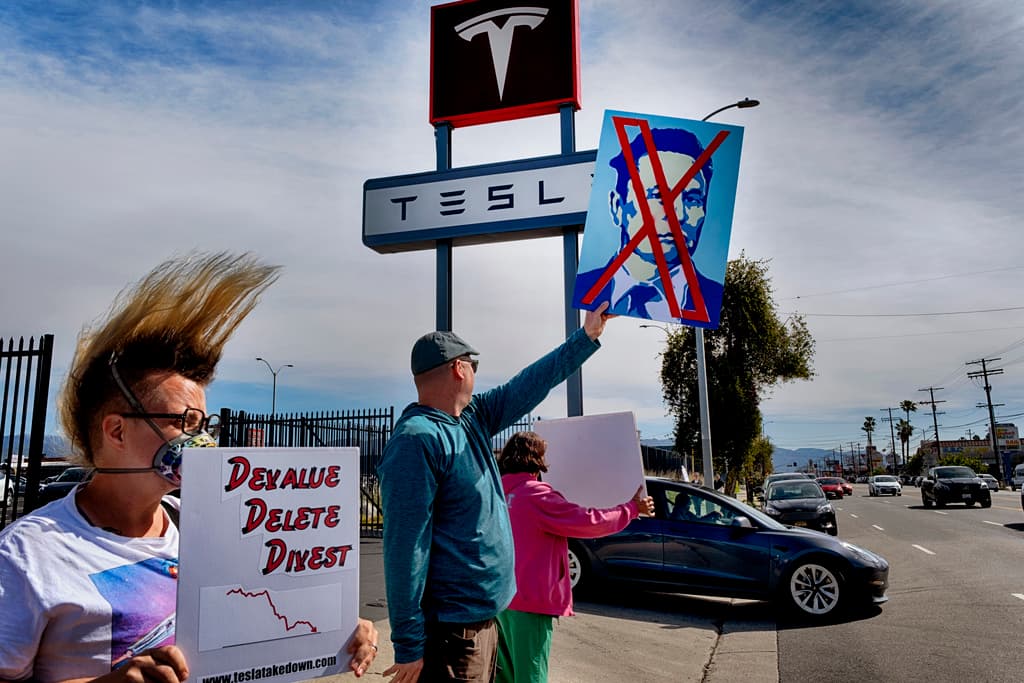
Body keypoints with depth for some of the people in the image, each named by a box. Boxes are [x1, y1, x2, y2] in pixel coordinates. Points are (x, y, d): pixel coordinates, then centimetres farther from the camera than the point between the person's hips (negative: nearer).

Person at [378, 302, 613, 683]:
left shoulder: (473, 417, 5)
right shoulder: (418, 439, -22)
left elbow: (528, 385, 14)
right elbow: (406, 547, -24)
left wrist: (586, 337, 16)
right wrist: (409, 645, -23)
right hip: (450, 631, -9)